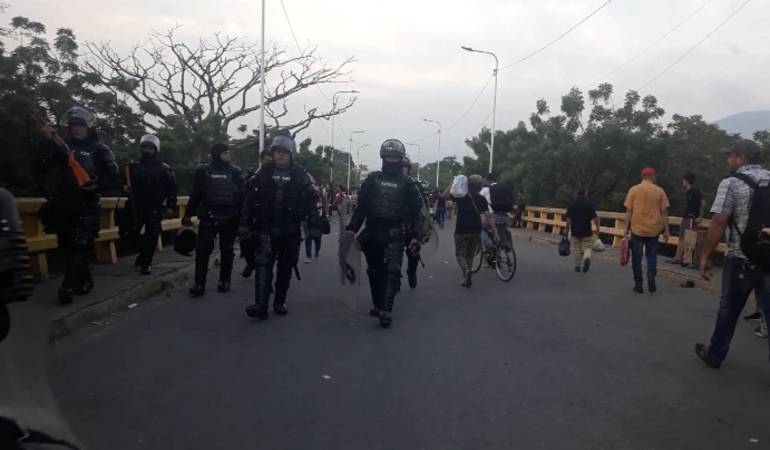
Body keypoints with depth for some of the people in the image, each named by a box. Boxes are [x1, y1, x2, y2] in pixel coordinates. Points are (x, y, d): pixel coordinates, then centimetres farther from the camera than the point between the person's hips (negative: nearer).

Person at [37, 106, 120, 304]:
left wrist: (97, 185, -22)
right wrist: (47, 140, -15)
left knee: (80, 246, -13)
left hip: (87, 206, -5)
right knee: (67, 246, 12)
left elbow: (115, 179, -5)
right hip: (63, 204, 5)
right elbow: (45, 162, -5)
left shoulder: (99, 150, -1)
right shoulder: (63, 145, 10)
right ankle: (84, 281, 26)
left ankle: (68, 286, -10)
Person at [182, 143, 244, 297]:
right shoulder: (203, 171, 3)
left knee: (227, 250, 8)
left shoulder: (235, 171, 2)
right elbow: (195, 195, 6)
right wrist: (188, 214, 3)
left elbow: (241, 196, 1)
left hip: (229, 218, 0)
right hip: (208, 217, 0)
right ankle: (199, 284, 2)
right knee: (202, 250, -2)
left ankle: (225, 281, 20)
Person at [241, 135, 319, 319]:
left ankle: (280, 302, 23)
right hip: (266, 227, 0)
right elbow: (250, 198, 3)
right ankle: (260, 305, -14)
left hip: (291, 230, 1)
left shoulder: (300, 174, 0)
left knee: (286, 267, 9)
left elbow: (312, 198, 4)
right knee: (264, 264, -11)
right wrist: (245, 223, 0)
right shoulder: (264, 172, 2)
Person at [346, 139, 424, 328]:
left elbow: (417, 211, 0)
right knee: (374, 271, 11)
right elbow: (361, 205, 9)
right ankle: (377, 305, 25)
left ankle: (386, 311, -10)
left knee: (392, 272, -11)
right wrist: (352, 228, 3)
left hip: (394, 236, -3)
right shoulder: (372, 178, 8)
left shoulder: (407, 183, 2)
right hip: (372, 233, 3)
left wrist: (417, 236, -9)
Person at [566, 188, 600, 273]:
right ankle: (587, 257, -22)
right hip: (587, 231, -1)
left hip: (575, 231, 1)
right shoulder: (590, 202, -3)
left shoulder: (572, 204, -2)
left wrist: (567, 231, -2)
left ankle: (577, 266, 18)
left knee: (577, 250, 13)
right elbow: (595, 217, -9)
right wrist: (597, 227, -1)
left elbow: (569, 219, -7)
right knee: (587, 247, 8)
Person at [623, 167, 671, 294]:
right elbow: (664, 212, 0)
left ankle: (638, 285, 9)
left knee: (637, 257, 6)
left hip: (637, 229, -1)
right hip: (653, 229, 1)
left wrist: (626, 228, 1)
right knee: (651, 254, 17)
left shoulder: (633, 190, 0)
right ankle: (651, 276, -5)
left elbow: (628, 211, -4)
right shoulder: (660, 191, 2)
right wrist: (666, 230, 4)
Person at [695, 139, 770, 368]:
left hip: (740, 259, -4)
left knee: (729, 309, 11)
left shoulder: (731, 183, -10)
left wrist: (705, 256, -11)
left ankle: (715, 354, 27)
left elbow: (718, 222, -16)